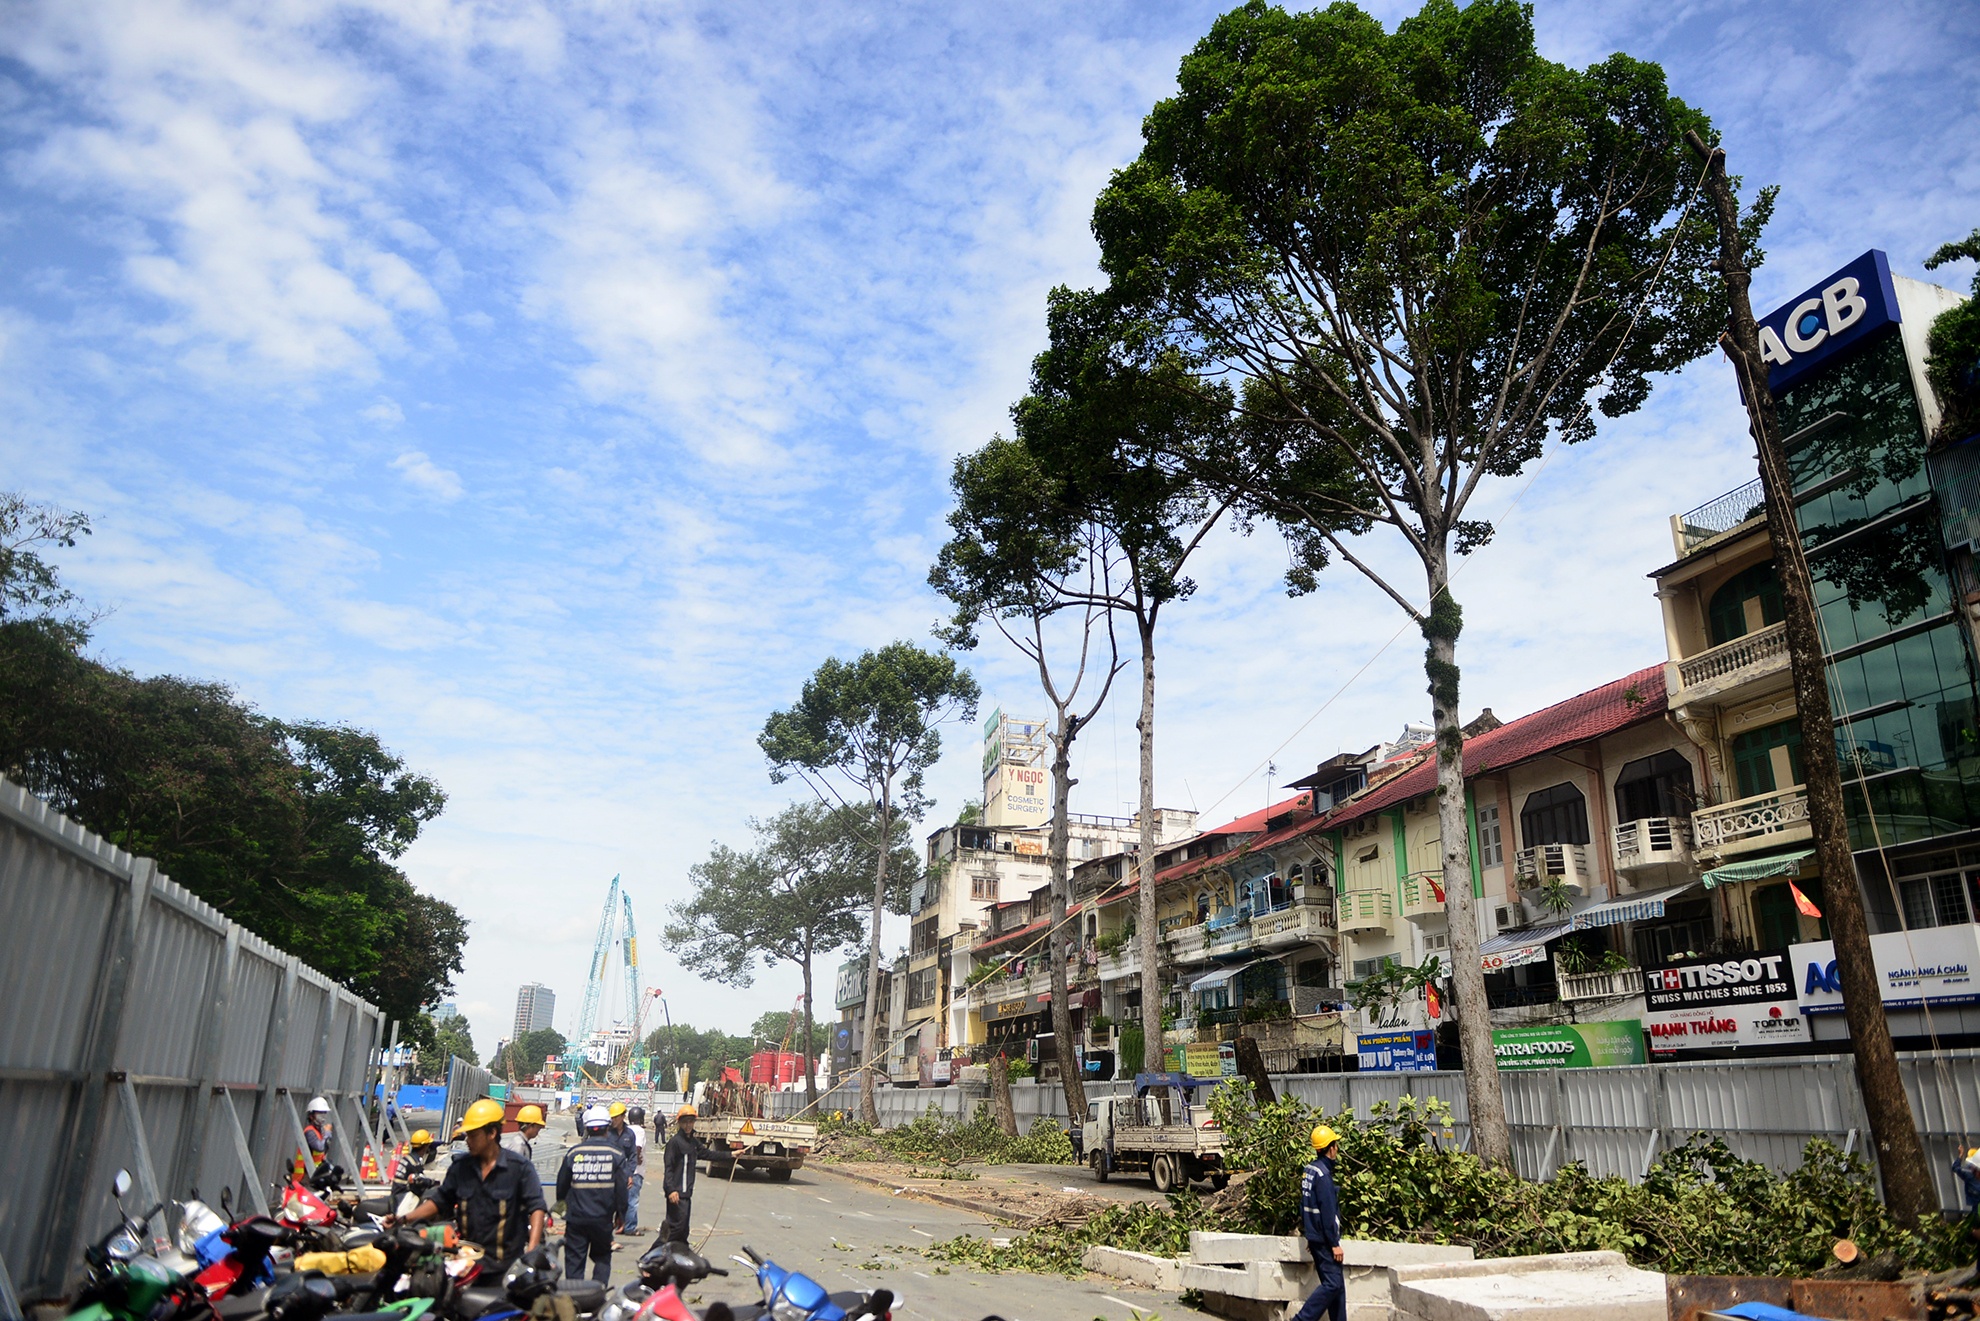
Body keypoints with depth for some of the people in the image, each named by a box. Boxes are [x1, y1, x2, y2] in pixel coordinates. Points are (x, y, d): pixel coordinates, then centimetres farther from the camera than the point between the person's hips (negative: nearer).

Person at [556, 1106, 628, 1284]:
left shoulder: (573, 1153, -2)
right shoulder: (616, 1154, -6)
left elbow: (562, 1182, 10)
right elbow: (621, 1187, -5)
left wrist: (561, 1201, 31)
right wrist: (620, 1213, 7)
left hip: (576, 1217, 0)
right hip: (603, 1218, 0)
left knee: (574, 1259, 10)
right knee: (602, 1258, 15)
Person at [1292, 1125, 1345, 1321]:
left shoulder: (1309, 1171, 11)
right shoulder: (1323, 1174, -18)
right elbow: (1328, 1213, -20)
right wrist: (1334, 1244, -16)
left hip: (1315, 1237, 9)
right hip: (1324, 1239, -9)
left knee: (1336, 1284, 12)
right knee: (1332, 1284, -8)